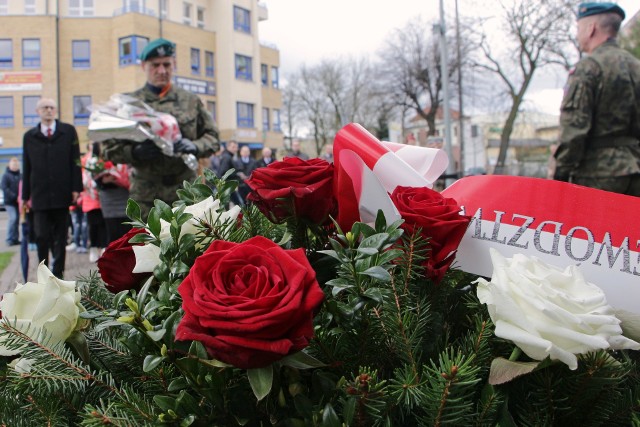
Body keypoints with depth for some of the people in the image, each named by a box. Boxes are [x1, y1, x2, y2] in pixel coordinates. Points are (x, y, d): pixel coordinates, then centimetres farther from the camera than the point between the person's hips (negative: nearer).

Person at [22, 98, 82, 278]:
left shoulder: (68, 132, 6)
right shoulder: (29, 136, 9)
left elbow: (75, 161, 2)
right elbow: (26, 168, 8)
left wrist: (76, 188, -5)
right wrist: (26, 196, 5)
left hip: (62, 195, 0)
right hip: (39, 196, 0)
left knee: (60, 238, 6)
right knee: (42, 236, -3)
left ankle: (57, 274, 16)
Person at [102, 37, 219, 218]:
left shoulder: (191, 101, 9)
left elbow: (212, 137, 10)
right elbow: (109, 147, 3)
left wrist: (195, 146, -12)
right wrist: (135, 152, -17)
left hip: (185, 193, 1)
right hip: (145, 195, -1)